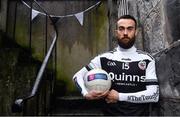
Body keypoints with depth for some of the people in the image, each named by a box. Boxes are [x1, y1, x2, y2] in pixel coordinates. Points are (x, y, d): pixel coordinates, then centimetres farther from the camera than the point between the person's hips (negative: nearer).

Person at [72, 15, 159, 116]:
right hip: (111, 113, 1)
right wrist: (86, 94, -11)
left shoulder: (147, 60, -1)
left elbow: (154, 95, -7)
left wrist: (119, 96, -12)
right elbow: (78, 76, 7)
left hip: (139, 113, 0)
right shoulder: (104, 59, 2)